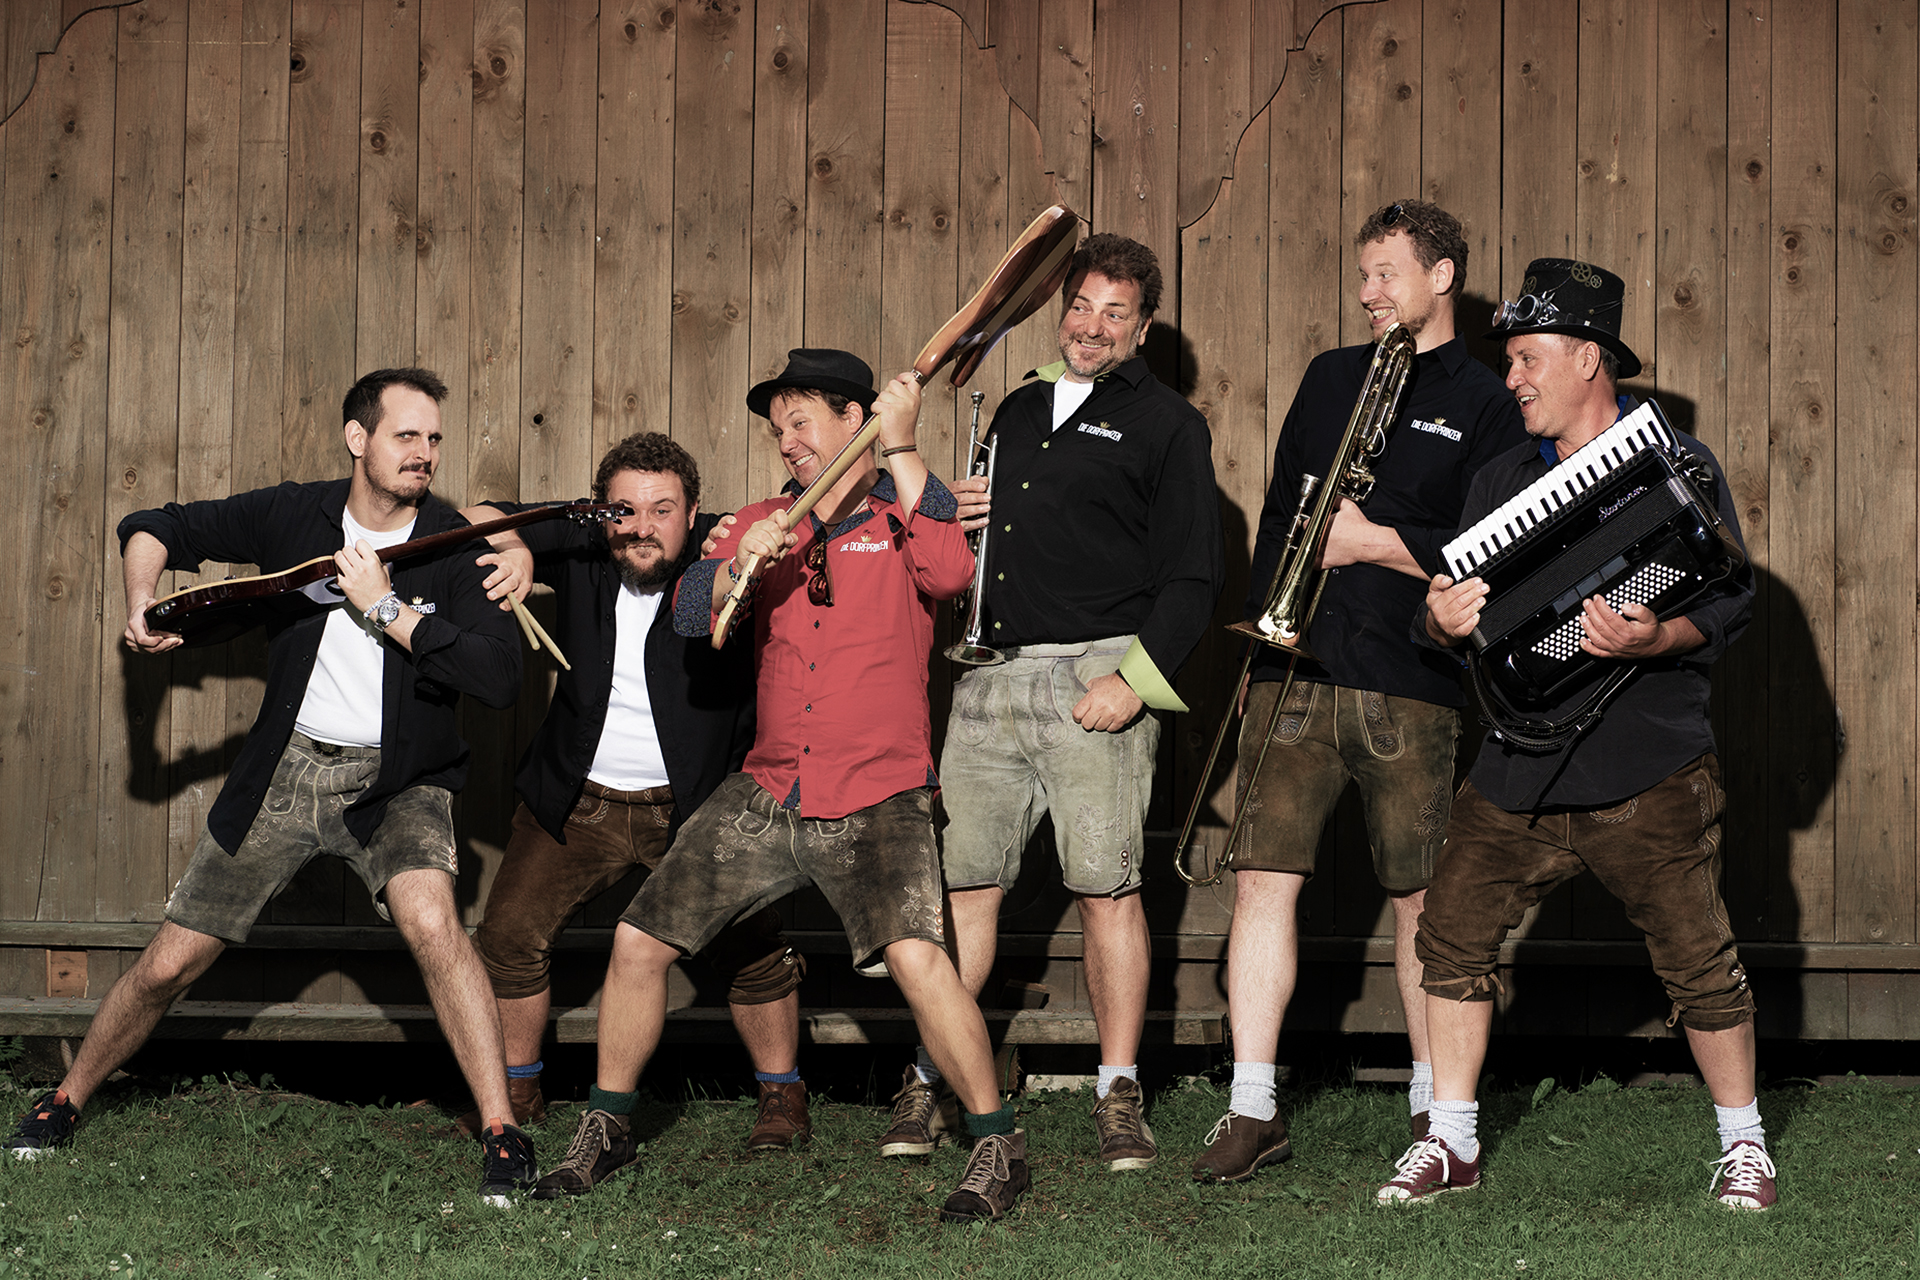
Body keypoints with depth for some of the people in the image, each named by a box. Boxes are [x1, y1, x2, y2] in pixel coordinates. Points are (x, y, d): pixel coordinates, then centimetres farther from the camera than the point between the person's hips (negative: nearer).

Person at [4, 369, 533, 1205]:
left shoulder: (454, 549, -11)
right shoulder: (293, 517, -3)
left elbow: (500, 679, -24)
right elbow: (156, 528, 9)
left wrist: (387, 609, -24)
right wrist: (142, 603, -11)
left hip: (396, 782, -2)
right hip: (286, 767, 3)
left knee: (430, 920, -31)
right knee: (170, 963, 5)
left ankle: (503, 1137, -25)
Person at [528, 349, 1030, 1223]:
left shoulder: (904, 518, 0)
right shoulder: (766, 525, 14)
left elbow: (950, 572, -22)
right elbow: (689, 615, 3)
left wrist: (900, 447, -19)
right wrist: (741, 565, -17)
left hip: (876, 799, -5)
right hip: (767, 792, 5)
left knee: (915, 955, -27)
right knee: (638, 940, 3)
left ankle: (997, 1147, -12)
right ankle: (606, 1129, 22)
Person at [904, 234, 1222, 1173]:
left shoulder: (1166, 425, 3)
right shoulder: (1018, 411, 21)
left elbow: (1193, 573, -3)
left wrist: (1135, 677, -13)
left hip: (1095, 677, -5)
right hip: (989, 674, 5)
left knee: (1107, 888, -4)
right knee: (964, 881, 2)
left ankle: (1119, 1095, 4)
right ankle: (928, 1085, 8)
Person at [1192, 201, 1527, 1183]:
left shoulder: (1485, 404, 4)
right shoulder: (1330, 378, 19)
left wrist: (1376, 541, -11)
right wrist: (1262, 627, 13)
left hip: (1410, 686, -4)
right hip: (1294, 671, 4)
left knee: (1421, 902, 1)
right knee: (1262, 880, -5)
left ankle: (1436, 1107, 13)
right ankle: (1252, 1111, -2)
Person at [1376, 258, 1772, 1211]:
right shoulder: (1501, 480, 15)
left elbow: (1730, 598, -5)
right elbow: (1449, 602, 13)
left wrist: (1654, 639, -24)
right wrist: (1443, 620, -11)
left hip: (1649, 774, -4)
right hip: (1517, 772, 5)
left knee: (1696, 958, -2)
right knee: (1454, 935, 0)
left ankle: (1743, 1144, 16)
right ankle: (1451, 1143, 12)